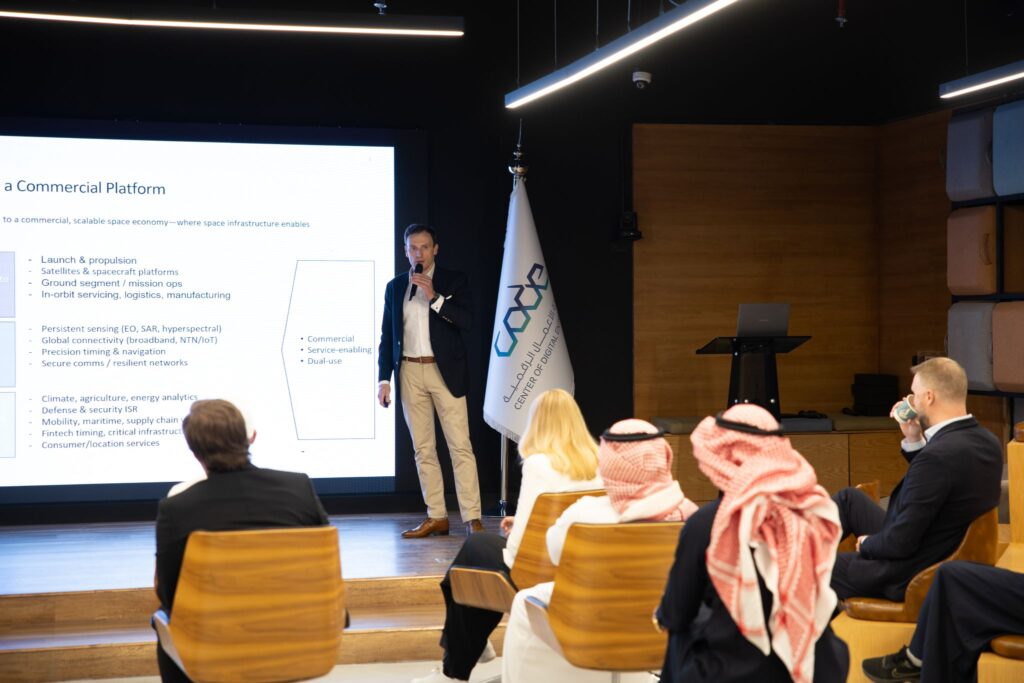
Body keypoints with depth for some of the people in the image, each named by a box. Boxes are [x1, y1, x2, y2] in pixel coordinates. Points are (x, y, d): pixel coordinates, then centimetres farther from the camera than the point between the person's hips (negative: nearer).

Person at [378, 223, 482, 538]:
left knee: (460, 446, -8)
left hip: (444, 371, -3)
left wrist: (434, 297, -17)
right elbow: (387, 336, 12)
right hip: (410, 373, 4)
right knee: (423, 448, 5)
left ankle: (472, 518, -8)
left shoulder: (453, 281, 3)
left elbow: (466, 320, -9)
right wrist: (384, 379, 6)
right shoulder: (395, 287, 12)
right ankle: (436, 517, 11)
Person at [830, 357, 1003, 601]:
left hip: (907, 579, -9)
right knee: (848, 498, 23)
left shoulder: (938, 455, -32)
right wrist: (914, 440, 1)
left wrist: (867, 543, -6)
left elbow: (900, 543, -27)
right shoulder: (988, 442, -4)